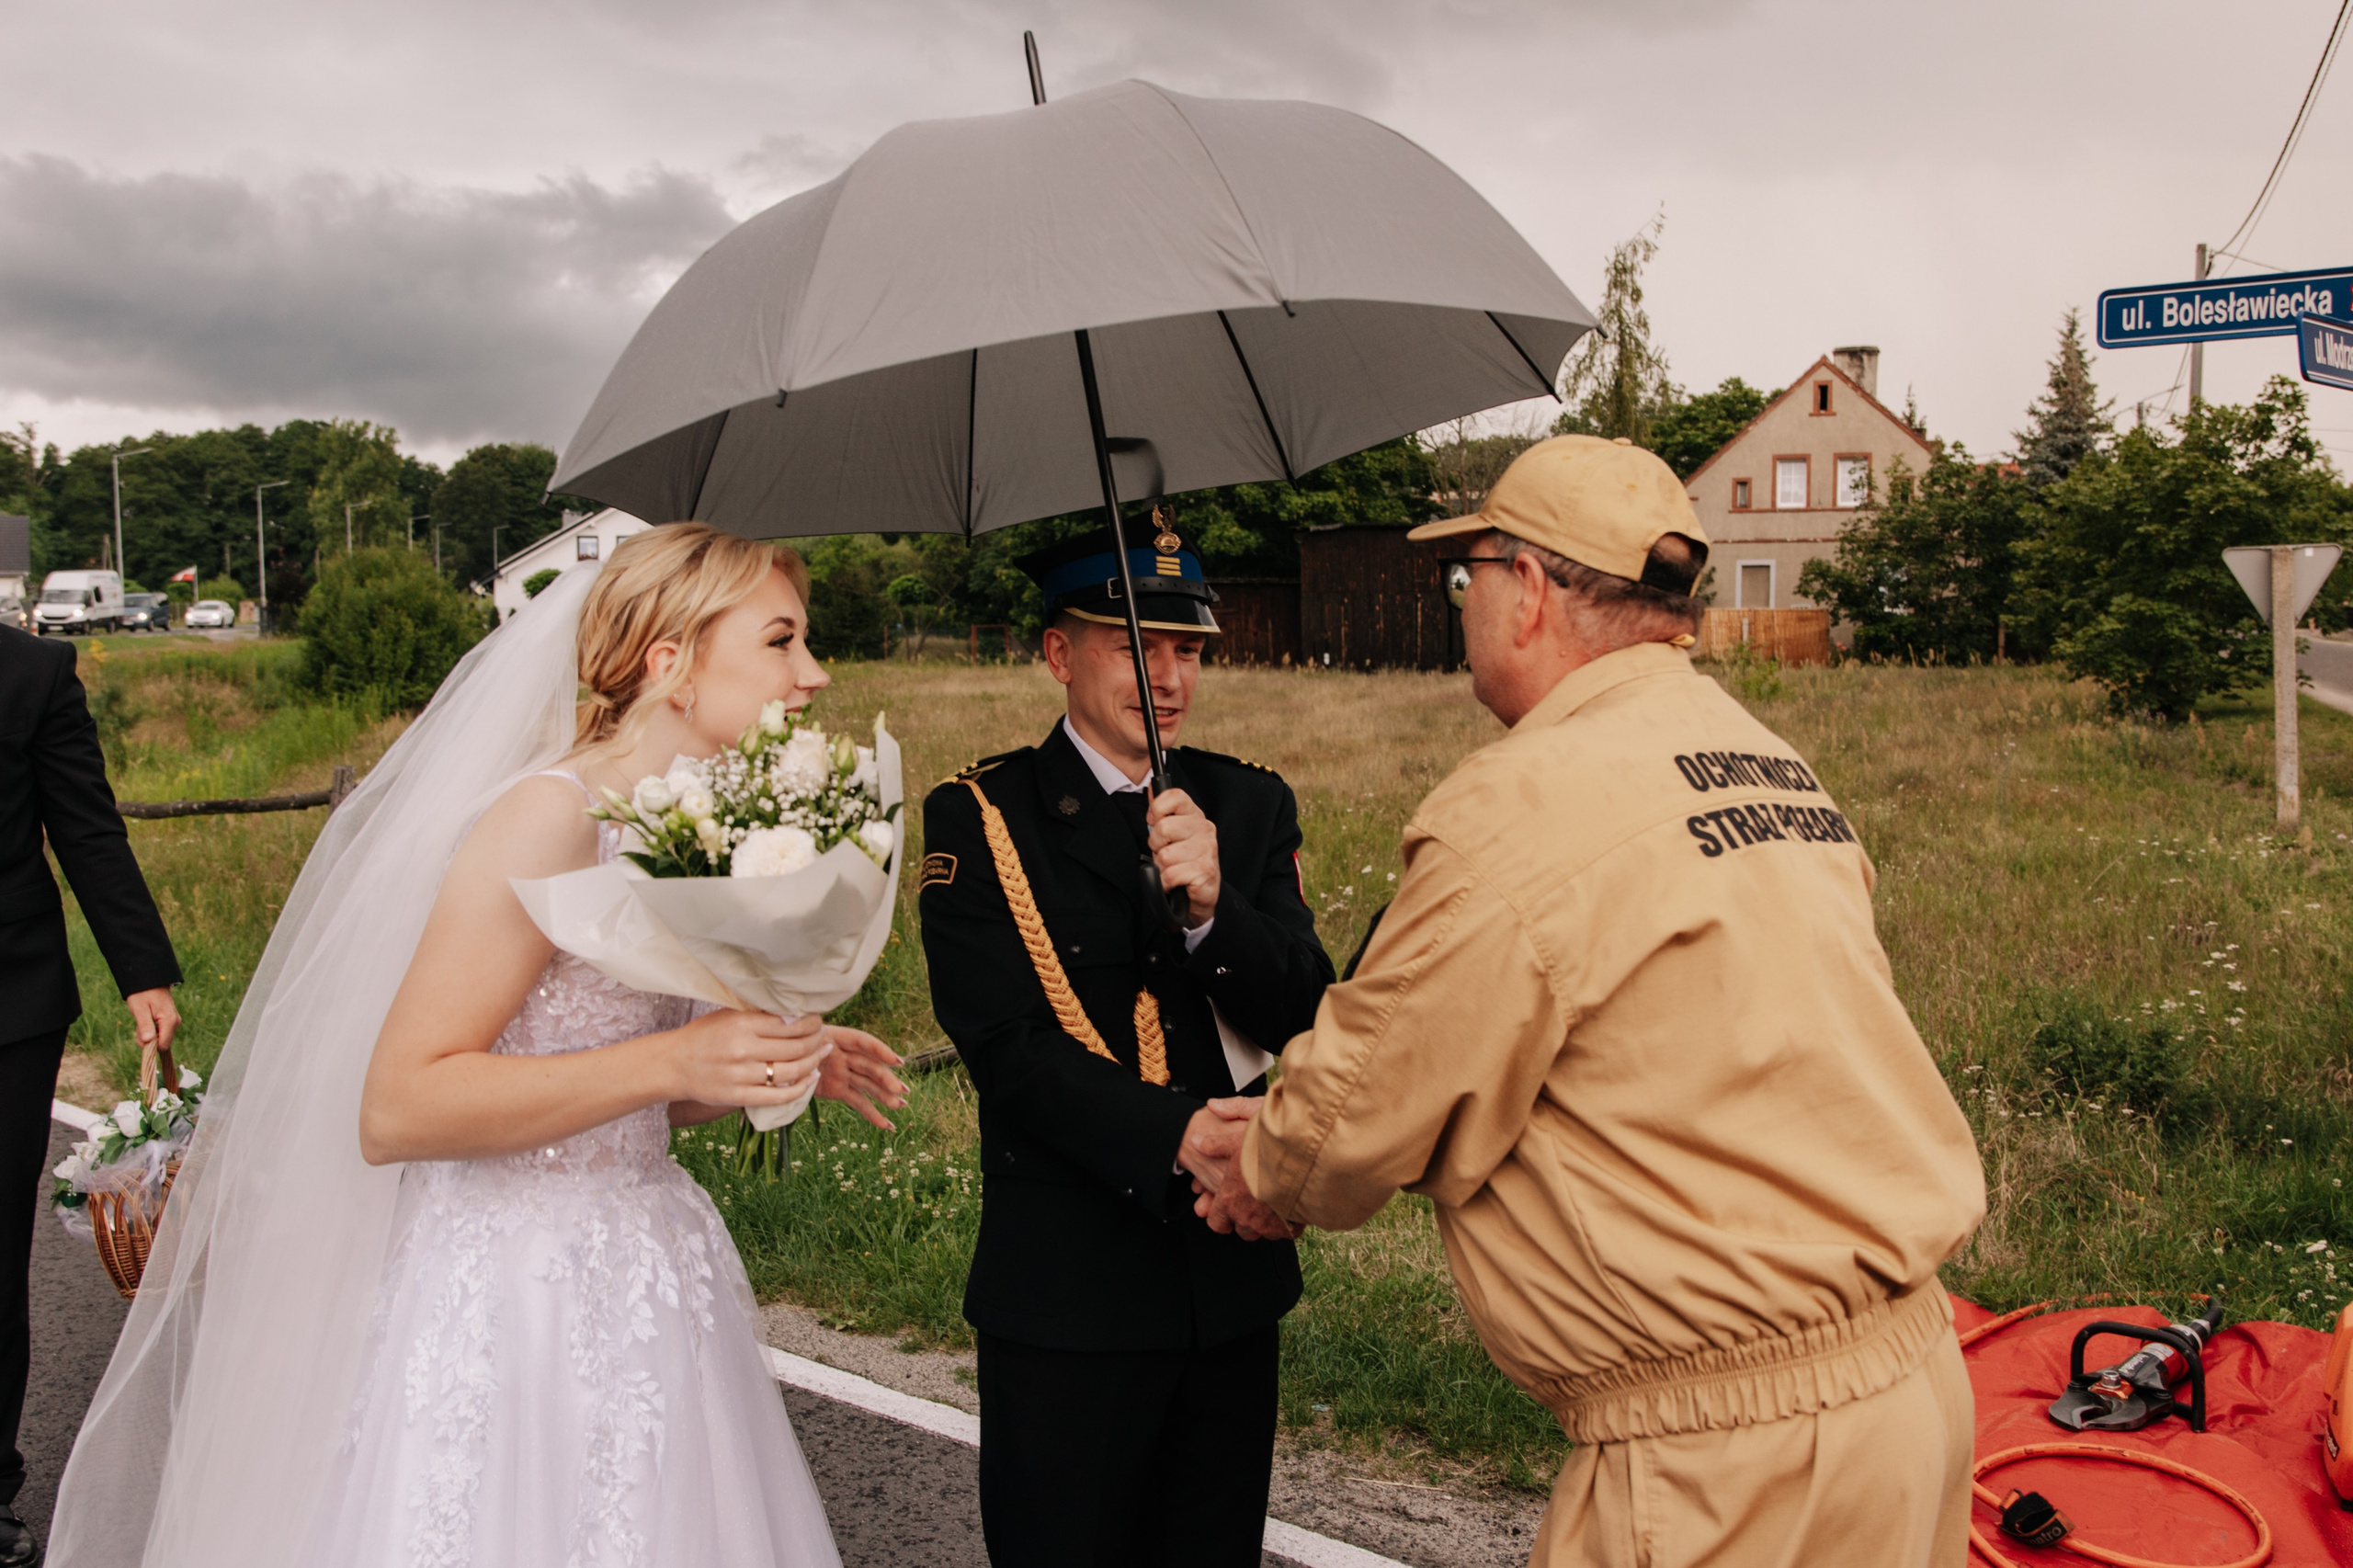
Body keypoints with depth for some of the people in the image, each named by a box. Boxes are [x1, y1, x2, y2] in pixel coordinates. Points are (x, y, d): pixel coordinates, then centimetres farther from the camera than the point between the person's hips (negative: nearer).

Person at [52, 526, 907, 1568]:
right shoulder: (550, 817, -18)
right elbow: (396, 1110, -22)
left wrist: (783, 1067, 3)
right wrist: (674, 1063, -26)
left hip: (635, 1301, 8)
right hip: (519, 1306, -8)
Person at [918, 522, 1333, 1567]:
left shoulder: (1252, 806, 5)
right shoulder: (979, 817, -6)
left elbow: (1303, 1014, -3)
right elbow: (1004, 1043, -15)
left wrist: (1211, 906, -22)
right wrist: (1174, 1136, -28)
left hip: (1235, 1274, 4)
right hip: (1067, 1289, -4)